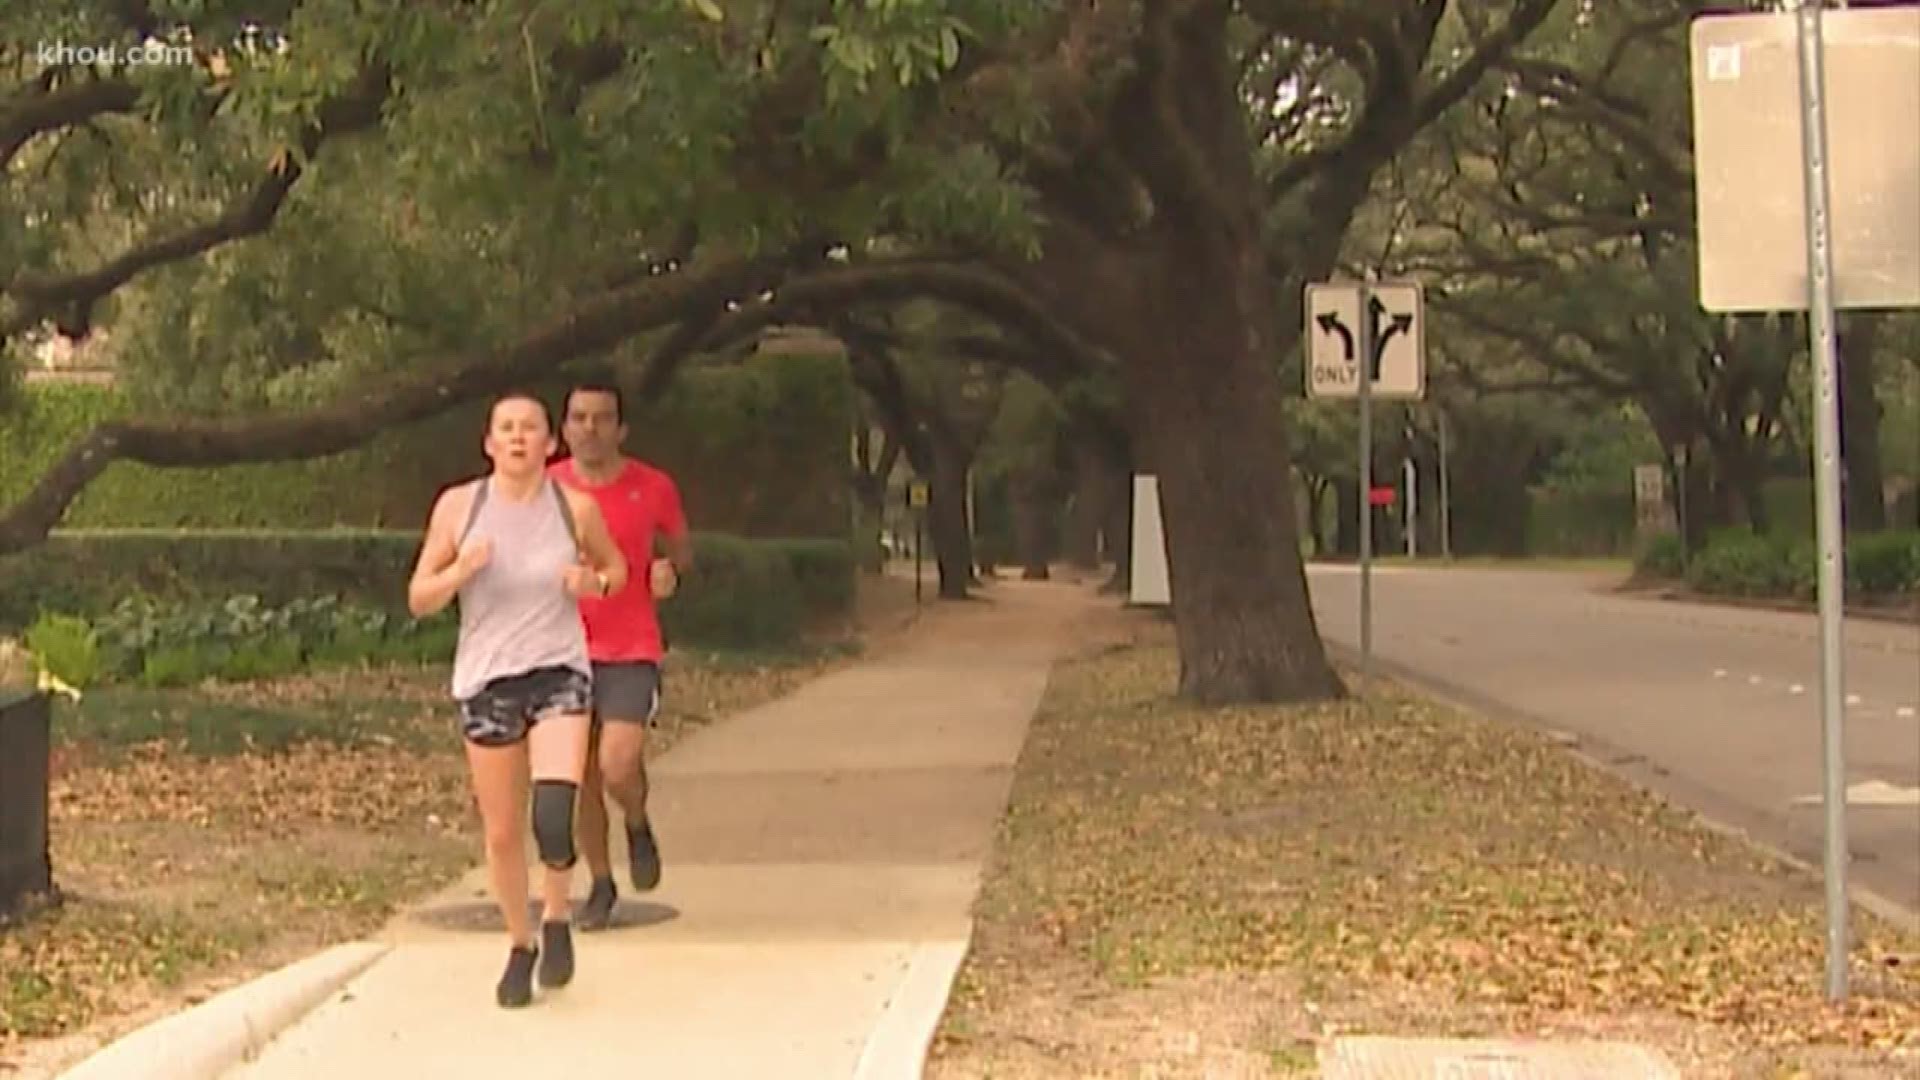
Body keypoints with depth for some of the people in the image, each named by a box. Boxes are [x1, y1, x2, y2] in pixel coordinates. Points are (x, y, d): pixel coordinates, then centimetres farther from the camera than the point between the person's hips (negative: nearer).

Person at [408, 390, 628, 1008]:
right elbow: (418, 599, 4)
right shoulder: (458, 506, 0)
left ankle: (558, 918, 8)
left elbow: (616, 567, 18)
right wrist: (460, 571, -16)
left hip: (560, 673, -1)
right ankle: (520, 945, 30)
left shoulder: (576, 508, 0)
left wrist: (595, 582, -6)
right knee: (502, 833, 7)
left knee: (553, 814, -21)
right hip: (485, 681, 1)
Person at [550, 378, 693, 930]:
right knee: (581, 778, 7)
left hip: (632, 652, -2)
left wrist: (669, 569, -8)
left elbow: (682, 548, 13)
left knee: (619, 767, -18)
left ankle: (638, 826, 17)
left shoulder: (653, 487, -3)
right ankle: (600, 884, 26)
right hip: (566, 650, 2)